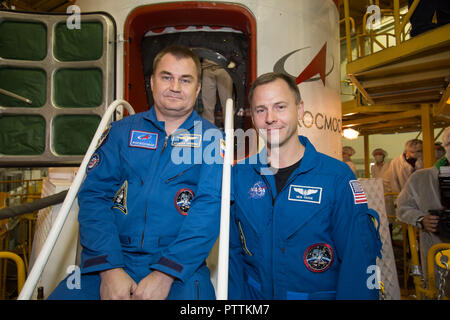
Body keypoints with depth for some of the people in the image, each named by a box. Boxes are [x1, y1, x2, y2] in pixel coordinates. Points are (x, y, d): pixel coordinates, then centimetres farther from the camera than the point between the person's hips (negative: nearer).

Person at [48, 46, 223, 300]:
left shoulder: (212, 138, 5)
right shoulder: (122, 131, 11)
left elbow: (210, 206, -6)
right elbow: (94, 195, 1)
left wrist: (165, 274, -16)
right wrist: (109, 269, -12)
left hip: (180, 266, -1)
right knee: (63, 295, -19)